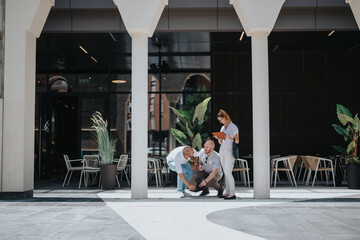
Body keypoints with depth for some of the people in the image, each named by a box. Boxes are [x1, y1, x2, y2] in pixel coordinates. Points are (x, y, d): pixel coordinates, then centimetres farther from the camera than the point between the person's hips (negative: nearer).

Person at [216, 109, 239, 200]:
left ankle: (232, 193, -13)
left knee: (228, 172, -13)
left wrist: (230, 138, -28)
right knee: (226, 173, 5)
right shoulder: (223, 128, 15)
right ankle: (227, 192, 5)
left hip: (230, 151, -7)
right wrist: (218, 137, -5)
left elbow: (237, 141, -10)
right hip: (222, 151, 7)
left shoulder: (233, 127, -6)